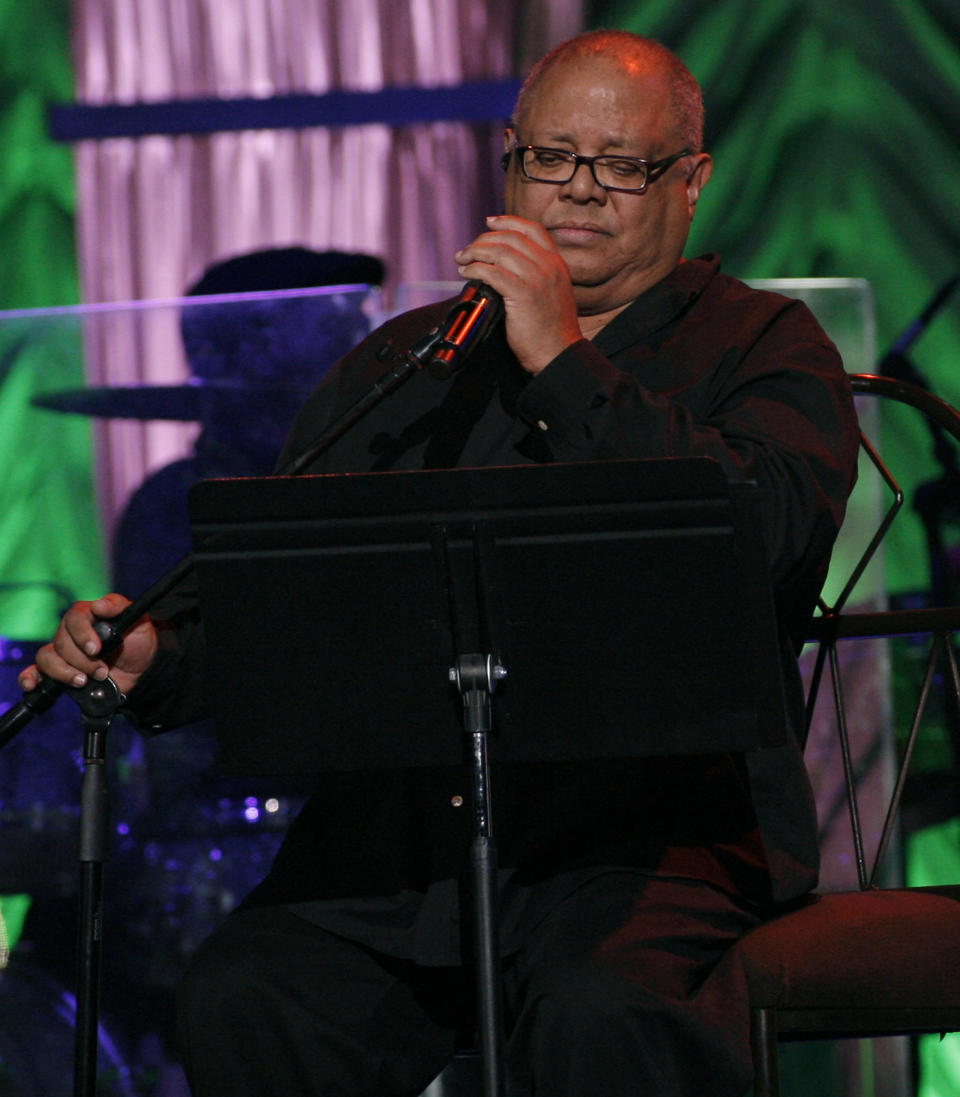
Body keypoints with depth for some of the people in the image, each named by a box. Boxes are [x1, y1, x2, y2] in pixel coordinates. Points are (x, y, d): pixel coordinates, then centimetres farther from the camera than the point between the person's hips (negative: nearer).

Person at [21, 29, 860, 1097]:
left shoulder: (764, 347, 9)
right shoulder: (404, 360, 23)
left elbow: (766, 533, -12)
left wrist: (565, 359, -11)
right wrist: (155, 657, -3)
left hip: (659, 817, -4)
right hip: (402, 811, 4)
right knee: (238, 1000, -23)